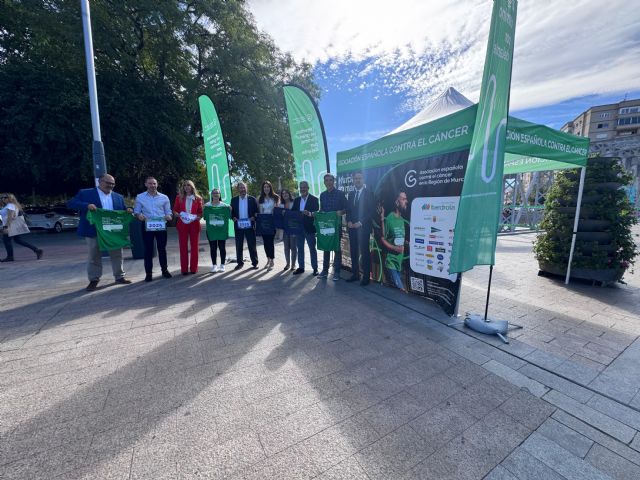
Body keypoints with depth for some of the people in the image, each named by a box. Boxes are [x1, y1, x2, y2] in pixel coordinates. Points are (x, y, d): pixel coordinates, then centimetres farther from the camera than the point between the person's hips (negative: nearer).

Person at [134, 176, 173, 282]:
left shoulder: (164, 197, 6)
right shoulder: (140, 197, 5)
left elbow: (168, 211, 8)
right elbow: (136, 211, 6)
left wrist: (169, 216, -14)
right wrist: (139, 215, -16)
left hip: (161, 226, 1)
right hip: (147, 226, 0)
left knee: (162, 248, 8)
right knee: (148, 249, 3)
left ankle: (164, 270, 19)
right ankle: (148, 273, 12)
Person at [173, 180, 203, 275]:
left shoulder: (198, 198, 5)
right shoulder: (179, 197, 6)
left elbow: (201, 212, 7)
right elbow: (174, 210, 7)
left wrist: (198, 217, -13)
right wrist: (178, 215, -13)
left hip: (194, 224, 0)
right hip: (182, 224, 1)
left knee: (194, 246, 5)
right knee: (183, 247, 3)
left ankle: (193, 268, 13)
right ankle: (184, 269, 10)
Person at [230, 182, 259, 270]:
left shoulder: (252, 199, 3)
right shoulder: (234, 200, 8)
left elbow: (257, 211, 4)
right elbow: (231, 212, 11)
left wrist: (253, 217, -12)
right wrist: (233, 218, -7)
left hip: (249, 226, -2)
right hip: (238, 226, 2)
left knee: (252, 245, 3)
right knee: (238, 245, 7)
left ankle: (255, 263, 11)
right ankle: (240, 263, 19)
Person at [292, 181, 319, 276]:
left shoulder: (314, 199, -3)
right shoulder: (296, 200, 12)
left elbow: (317, 213, -11)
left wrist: (309, 213, -29)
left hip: (309, 227, -5)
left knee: (312, 248, 3)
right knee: (300, 248, 10)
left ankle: (315, 268, 11)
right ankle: (301, 267, 21)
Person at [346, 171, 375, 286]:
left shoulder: (369, 193, 0)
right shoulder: (351, 194, 17)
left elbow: (371, 211, -7)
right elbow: (348, 210, 16)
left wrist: (360, 223, -14)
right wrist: (349, 221, -2)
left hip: (363, 227, -5)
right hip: (352, 227, 5)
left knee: (364, 252, -3)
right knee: (353, 252, 7)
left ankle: (366, 277, 4)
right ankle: (355, 274, 16)